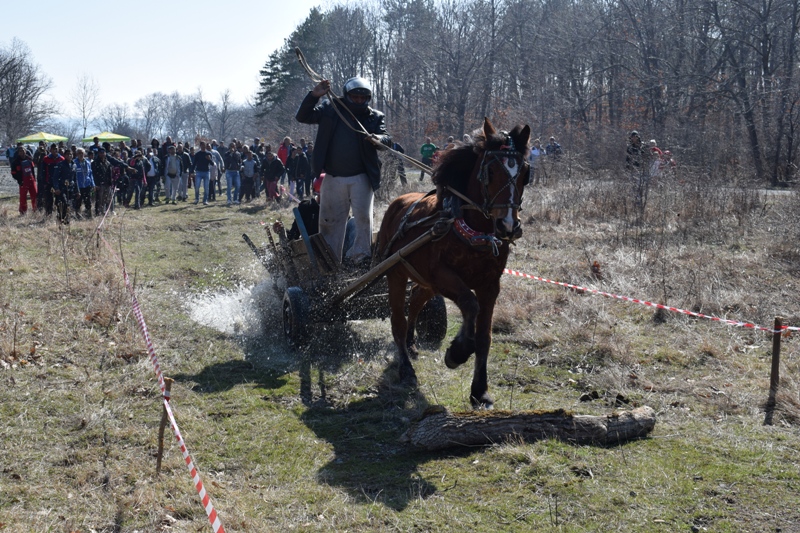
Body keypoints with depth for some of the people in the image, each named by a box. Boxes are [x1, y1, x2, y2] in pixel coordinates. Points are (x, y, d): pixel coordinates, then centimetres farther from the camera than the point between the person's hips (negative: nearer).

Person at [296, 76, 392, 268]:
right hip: (333, 178, 1)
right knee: (330, 220, 8)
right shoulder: (329, 109, 3)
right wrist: (314, 96, -15)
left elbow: (387, 140, -11)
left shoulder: (375, 117, 2)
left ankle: (360, 257, 3)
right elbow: (302, 117, 0)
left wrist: (378, 140, -35)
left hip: (361, 178, -1)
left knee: (363, 217, -8)